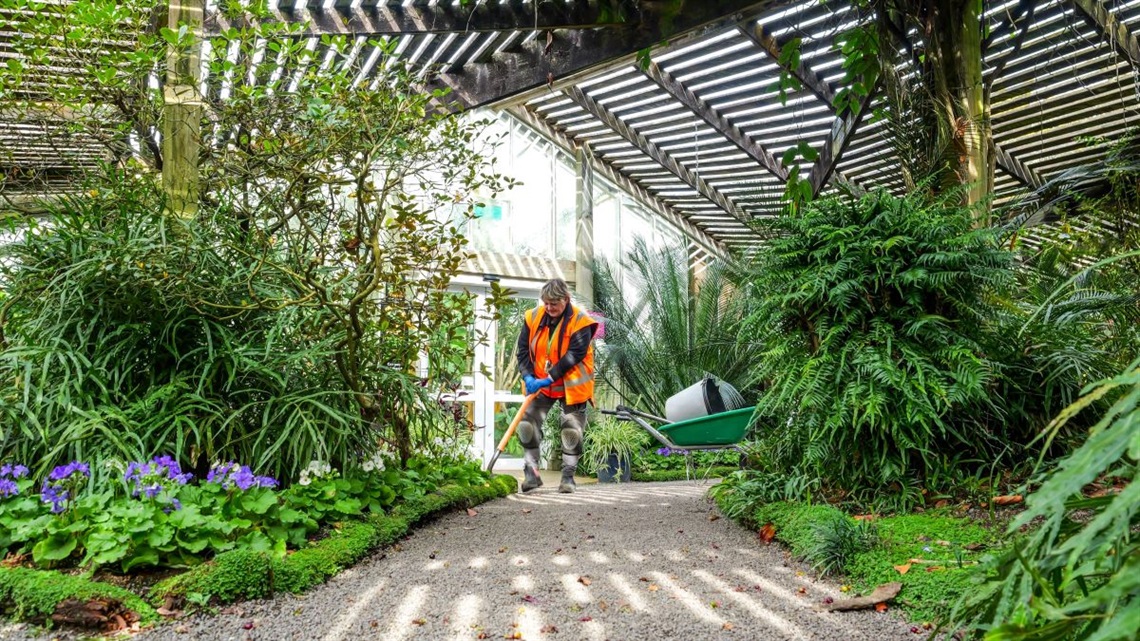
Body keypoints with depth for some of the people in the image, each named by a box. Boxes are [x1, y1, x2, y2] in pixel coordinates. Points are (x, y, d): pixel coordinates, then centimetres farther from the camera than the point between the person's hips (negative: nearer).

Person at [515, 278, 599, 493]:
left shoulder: (580, 321, -16)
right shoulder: (534, 317, -3)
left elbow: (573, 356, -22)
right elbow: (523, 349, 0)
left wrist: (549, 379, -26)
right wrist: (528, 376, -15)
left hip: (571, 386, -4)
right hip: (539, 384, 4)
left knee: (572, 431, 0)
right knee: (527, 424, -3)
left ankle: (568, 476, 12)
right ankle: (531, 473, 5)